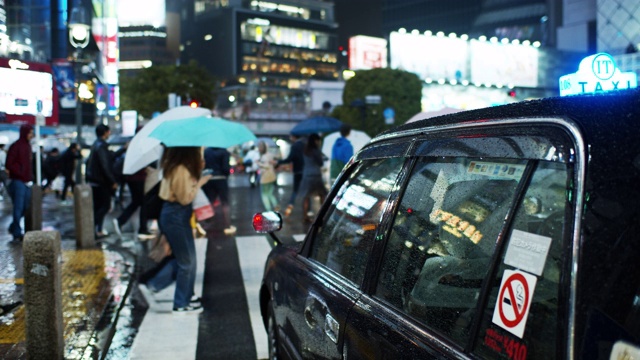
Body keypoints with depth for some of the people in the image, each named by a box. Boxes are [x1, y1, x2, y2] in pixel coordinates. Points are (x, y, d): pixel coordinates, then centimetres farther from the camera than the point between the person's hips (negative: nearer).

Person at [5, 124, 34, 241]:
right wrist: (22, 174, -14)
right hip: (18, 181, -7)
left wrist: (30, 178, 9)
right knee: (18, 207, -3)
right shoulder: (15, 146, -10)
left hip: (27, 181, 8)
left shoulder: (28, 145, 13)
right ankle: (17, 233, 5)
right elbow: (9, 165, -13)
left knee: (25, 207, 12)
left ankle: (13, 227, 31)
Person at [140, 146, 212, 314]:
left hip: (175, 215, 10)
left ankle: (152, 285, 27)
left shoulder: (174, 166, 8)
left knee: (181, 258, 20)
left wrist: (198, 174, 5)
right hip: (177, 217, -10)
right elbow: (185, 198, -21)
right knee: (187, 262, 3)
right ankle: (182, 304, 16)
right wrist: (200, 183, -12)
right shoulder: (181, 170, -23)